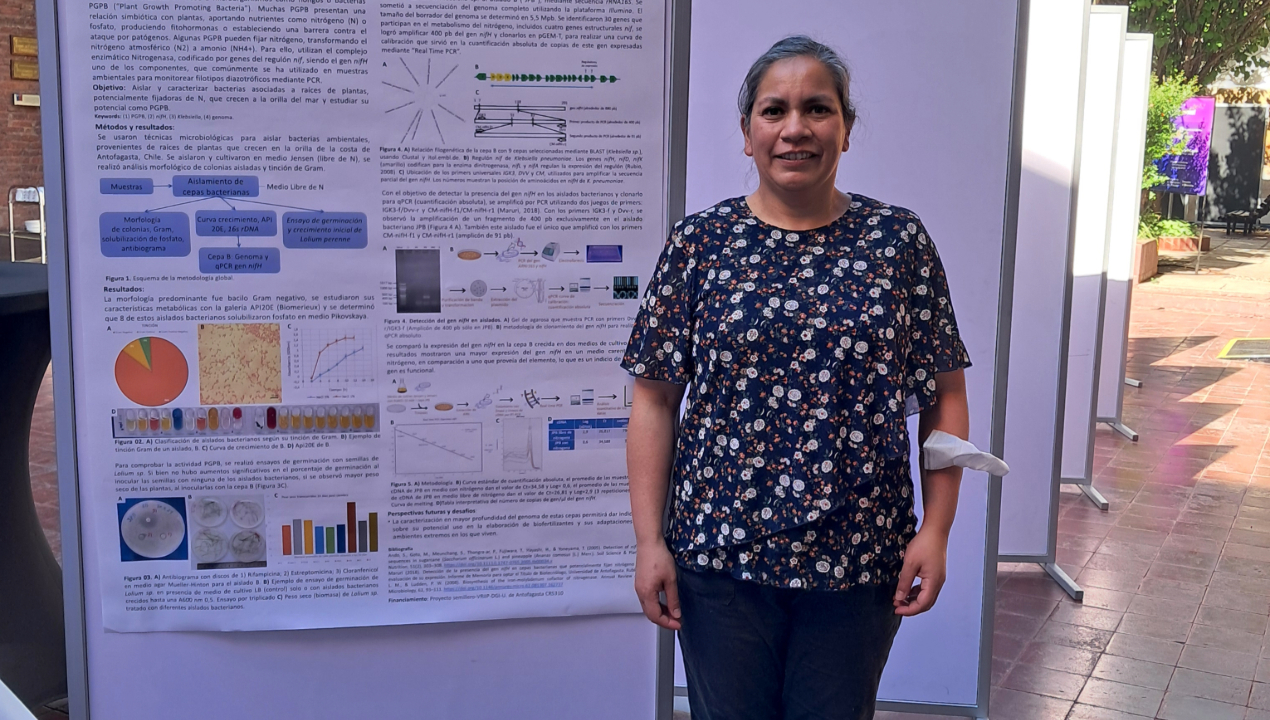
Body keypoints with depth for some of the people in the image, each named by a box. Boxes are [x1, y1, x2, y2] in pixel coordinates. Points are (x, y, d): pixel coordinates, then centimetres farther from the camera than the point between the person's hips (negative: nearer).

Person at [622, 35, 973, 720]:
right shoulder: (698, 242, -2)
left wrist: (935, 532, -4)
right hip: (720, 554, 0)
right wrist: (649, 540, -5)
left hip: (860, 560, 1)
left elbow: (944, 397, 2)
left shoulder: (899, 241, 0)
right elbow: (655, 400, -1)